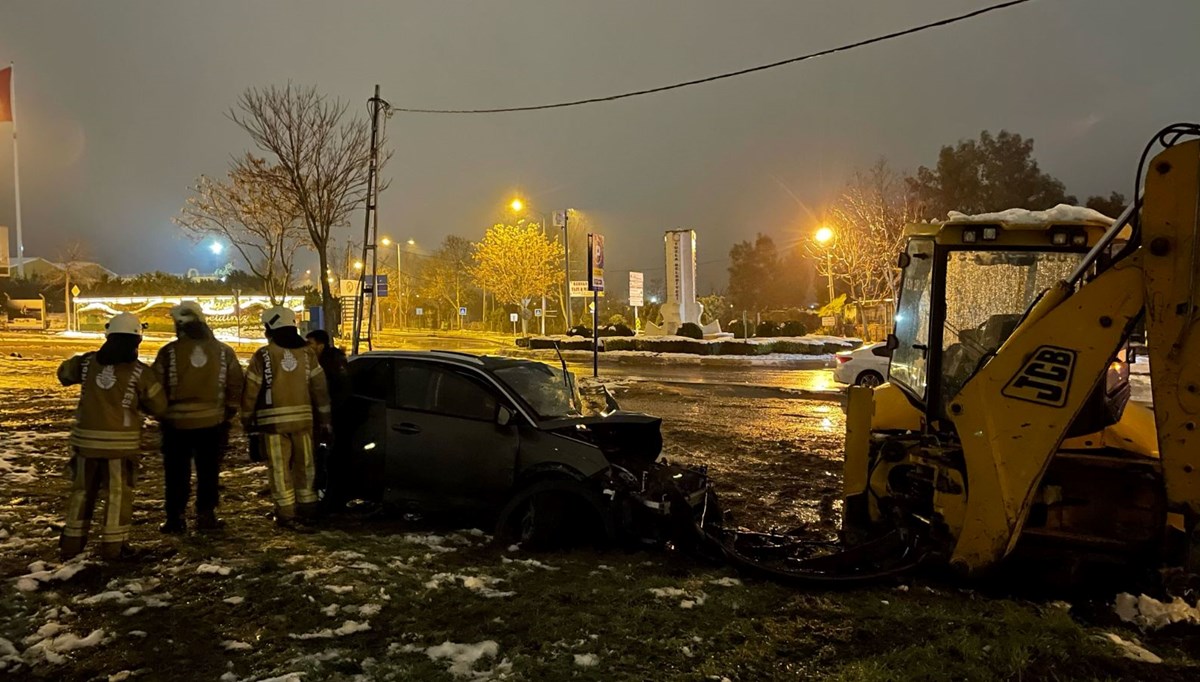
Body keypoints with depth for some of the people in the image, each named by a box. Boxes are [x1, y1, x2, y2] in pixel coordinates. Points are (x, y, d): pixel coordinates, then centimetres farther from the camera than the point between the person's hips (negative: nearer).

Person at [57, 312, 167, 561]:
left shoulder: (87, 362, 1)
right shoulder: (140, 371, -10)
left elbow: (64, 373, 22)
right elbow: (159, 407, -2)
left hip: (86, 438, 4)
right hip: (120, 441, -4)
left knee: (82, 490, 18)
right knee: (118, 493, 7)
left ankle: (71, 542, 26)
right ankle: (112, 546, 10)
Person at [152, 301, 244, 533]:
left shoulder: (169, 352, -8)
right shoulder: (223, 351, -1)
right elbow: (236, 387, 1)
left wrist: (161, 413, 12)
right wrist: (229, 412, 13)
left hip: (177, 422, -1)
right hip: (213, 422, 2)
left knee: (177, 473, 10)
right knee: (208, 471, 12)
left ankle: (175, 519, 15)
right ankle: (206, 515, 16)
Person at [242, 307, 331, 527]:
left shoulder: (263, 356, -5)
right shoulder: (307, 353, 5)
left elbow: (251, 391, -3)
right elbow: (320, 389, 6)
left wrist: (247, 420, 10)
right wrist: (324, 420, 12)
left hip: (274, 420, -3)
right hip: (303, 418, 3)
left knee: (280, 468, 3)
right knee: (304, 464, 14)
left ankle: (286, 514, 5)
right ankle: (307, 507, 22)